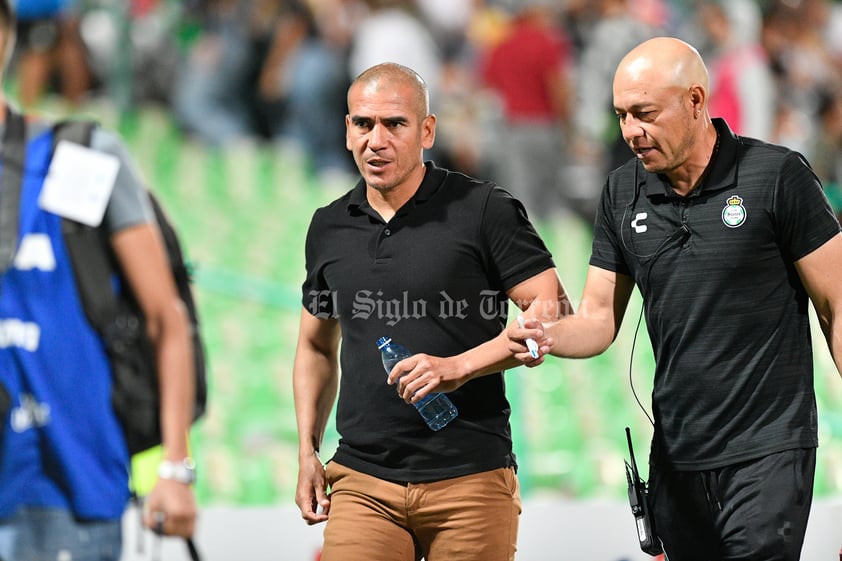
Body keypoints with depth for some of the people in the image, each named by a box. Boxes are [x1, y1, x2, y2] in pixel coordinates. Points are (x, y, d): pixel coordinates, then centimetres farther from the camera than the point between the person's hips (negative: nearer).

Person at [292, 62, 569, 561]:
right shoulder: (330, 228, 12)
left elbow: (552, 314, -6)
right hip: (363, 483, 3)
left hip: (470, 480, -3)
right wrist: (308, 451, 15)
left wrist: (459, 366, -16)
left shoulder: (485, 211, -2)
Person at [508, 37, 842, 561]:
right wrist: (545, 336, -13)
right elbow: (598, 320, 10)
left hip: (767, 450, -5)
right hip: (677, 453, 5)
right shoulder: (623, 193, 7)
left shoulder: (776, 176, -9)